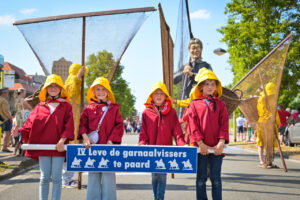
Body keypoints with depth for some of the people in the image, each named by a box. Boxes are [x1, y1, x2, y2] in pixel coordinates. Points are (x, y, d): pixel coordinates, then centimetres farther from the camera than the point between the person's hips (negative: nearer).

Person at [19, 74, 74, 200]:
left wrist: (63, 140, -15)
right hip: (43, 145, 2)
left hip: (58, 147, -2)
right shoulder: (40, 107, 11)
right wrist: (20, 132, -13)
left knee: (56, 177, 2)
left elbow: (69, 125, -3)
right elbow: (31, 122, 4)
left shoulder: (66, 106, 6)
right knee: (44, 177, 6)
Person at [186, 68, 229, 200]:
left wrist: (221, 142, -10)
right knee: (201, 178, 7)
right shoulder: (194, 104, 5)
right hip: (200, 147, -1)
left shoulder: (220, 104, 10)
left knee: (216, 178, 6)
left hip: (217, 147, 1)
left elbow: (224, 124, 3)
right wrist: (200, 143, -12)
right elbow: (193, 125, -2)